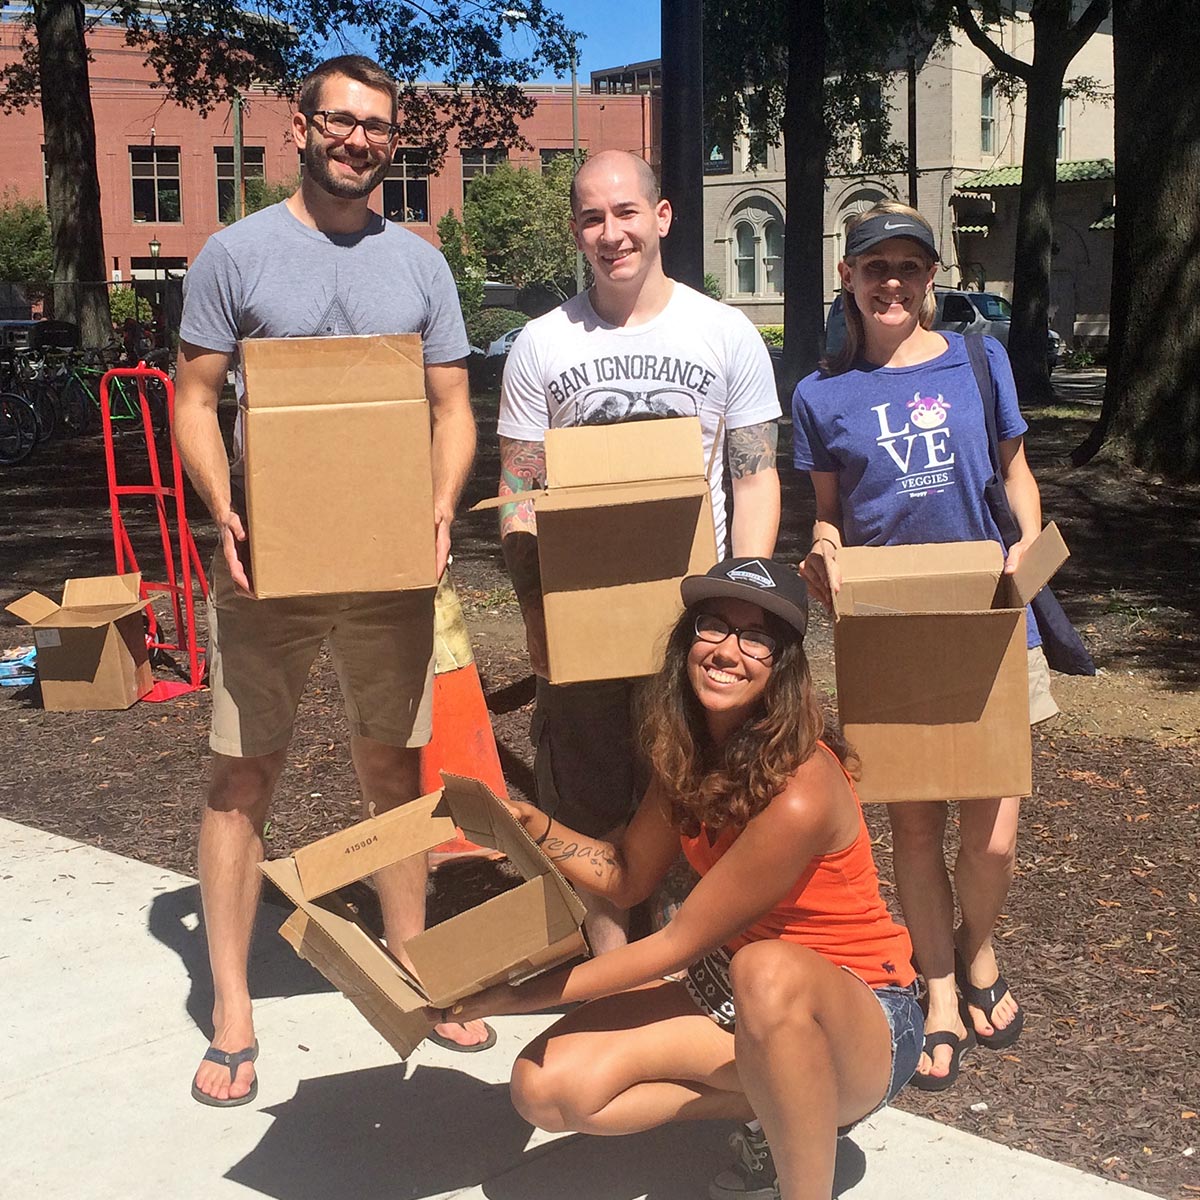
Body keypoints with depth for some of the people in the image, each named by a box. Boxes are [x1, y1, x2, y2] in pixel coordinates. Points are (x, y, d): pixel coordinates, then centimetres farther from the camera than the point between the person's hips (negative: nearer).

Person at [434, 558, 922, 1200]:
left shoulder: (800, 793, -28)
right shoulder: (690, 751, -4)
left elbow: (678, 943, -20)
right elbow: (628, 876, 9)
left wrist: (515, 998, -14)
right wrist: (534, 826, -9)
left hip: (860, 1015, -7)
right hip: (738, 995, 7)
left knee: (768, 970, -43)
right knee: (544, 1087, -10)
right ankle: (776, 1109, 3)